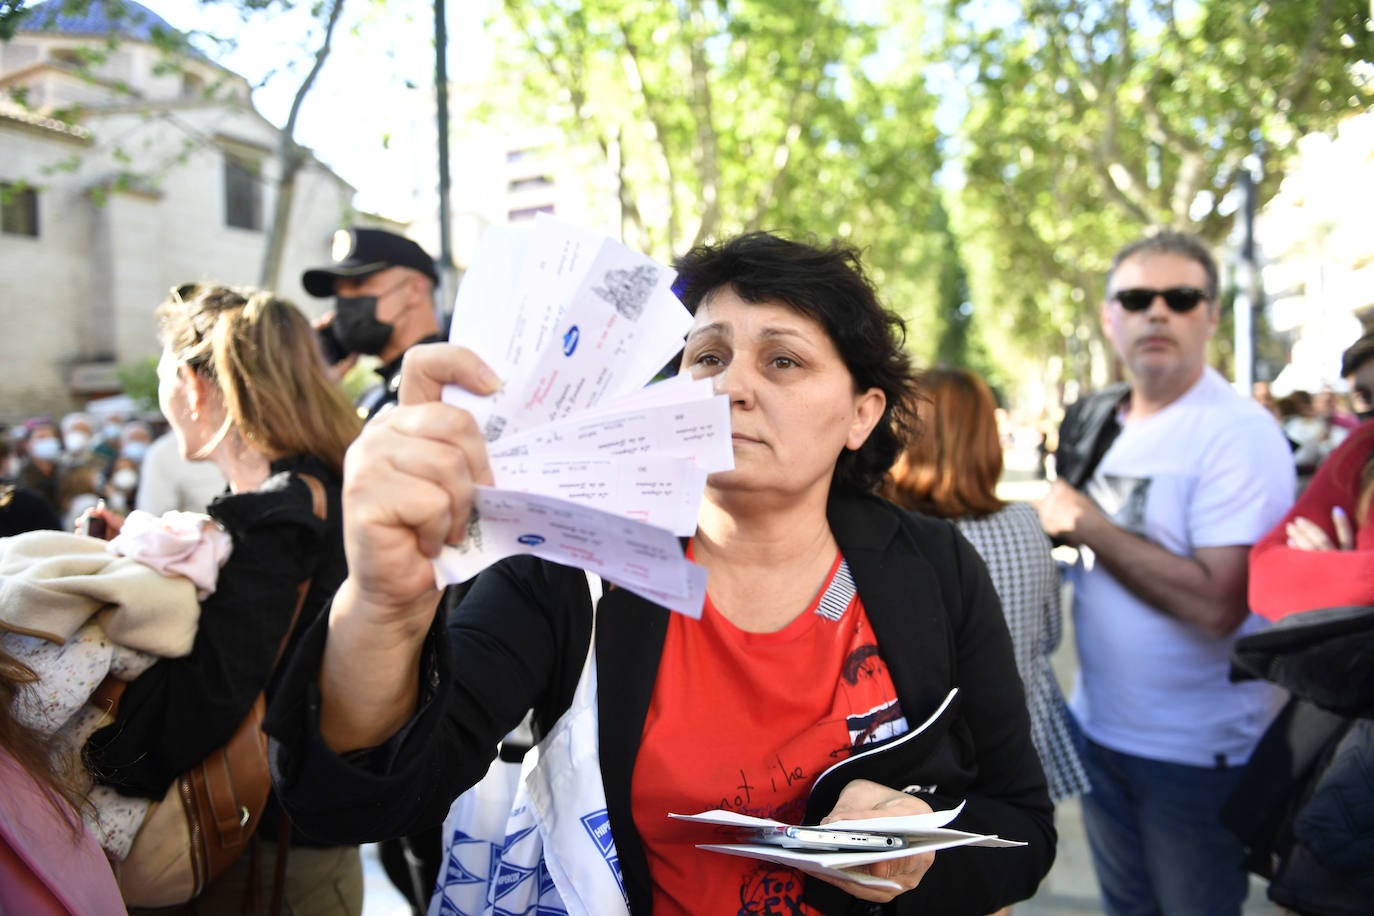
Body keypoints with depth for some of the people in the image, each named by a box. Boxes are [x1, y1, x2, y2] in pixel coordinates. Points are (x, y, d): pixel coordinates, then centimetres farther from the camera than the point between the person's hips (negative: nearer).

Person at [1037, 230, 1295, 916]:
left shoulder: (1240, 436, -19)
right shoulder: (1094, 419, 2)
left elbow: (1216, 605, -29)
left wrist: (1087, 525, -22)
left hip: (1195, 753, -6)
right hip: (1097, 725, 6)